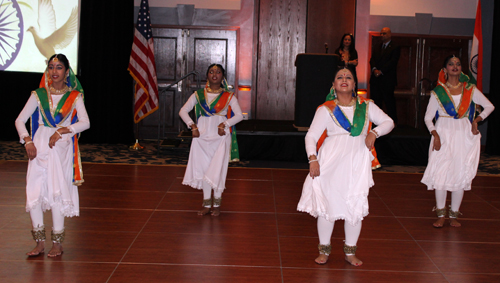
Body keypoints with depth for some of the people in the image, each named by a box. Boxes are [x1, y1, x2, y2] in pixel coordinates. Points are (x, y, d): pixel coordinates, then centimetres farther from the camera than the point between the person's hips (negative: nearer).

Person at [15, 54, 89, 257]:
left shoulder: (74, 97, 5)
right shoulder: (39, 95, 9)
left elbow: (85, 123, -7)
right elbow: (20, 120, 7)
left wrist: (62, 131, -17)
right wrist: (27, 141, -7)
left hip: (62, 148, -2)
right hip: (39, 147, 2)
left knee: (57, 193, -6)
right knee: (33, 193, -4)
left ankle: (57, 244, 4)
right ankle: (40, 243, 7)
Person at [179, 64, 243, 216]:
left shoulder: (229, 97, 5)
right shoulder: (198, 95, 9)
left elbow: (239, 115, -5)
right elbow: (183, 111, 5)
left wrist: (224, 124, -19)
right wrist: (192, 126, -9)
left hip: (220, 137, -2)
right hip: (202, 136, 2)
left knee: (217, 171, -7)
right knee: (203, 170, 4)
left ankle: (217, 204, 9)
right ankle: (207, 204, 16)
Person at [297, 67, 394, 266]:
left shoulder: (365, 106, 8)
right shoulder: (326, 109, 1)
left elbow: (388, 122, 11)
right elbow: (311, 136, -3)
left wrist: (374, 132, -9)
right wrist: (313, 158, -17)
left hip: (357, 162, 2)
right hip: (331, 163, -2)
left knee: (356, 206, 4)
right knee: (327, 205, 1)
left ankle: (350, 252, 20)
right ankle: (324, 250, 19)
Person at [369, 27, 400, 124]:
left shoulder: (395, 48, 1)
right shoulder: (376, 48, 20)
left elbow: (392, 62, -10)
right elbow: (372, 60, 9)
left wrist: (381, 71, -16)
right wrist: (374, 69, -11)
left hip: (387, 80, -6)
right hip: (375, 79, 6)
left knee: (389, 102, -5)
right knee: (376, 101, 5)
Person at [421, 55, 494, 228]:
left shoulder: (470, 89, 6)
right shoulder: (438, 92, 2)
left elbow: (489, 106, 13)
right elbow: (428, 118, 2)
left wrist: (477, 120, -2)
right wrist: (435, 135, -13)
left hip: (464, 135, 2)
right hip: (444, 135, -1)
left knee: (461, 174, 2)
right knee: (440, 173, -8)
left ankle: (454, 215, 14)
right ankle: (441, 214, 4)